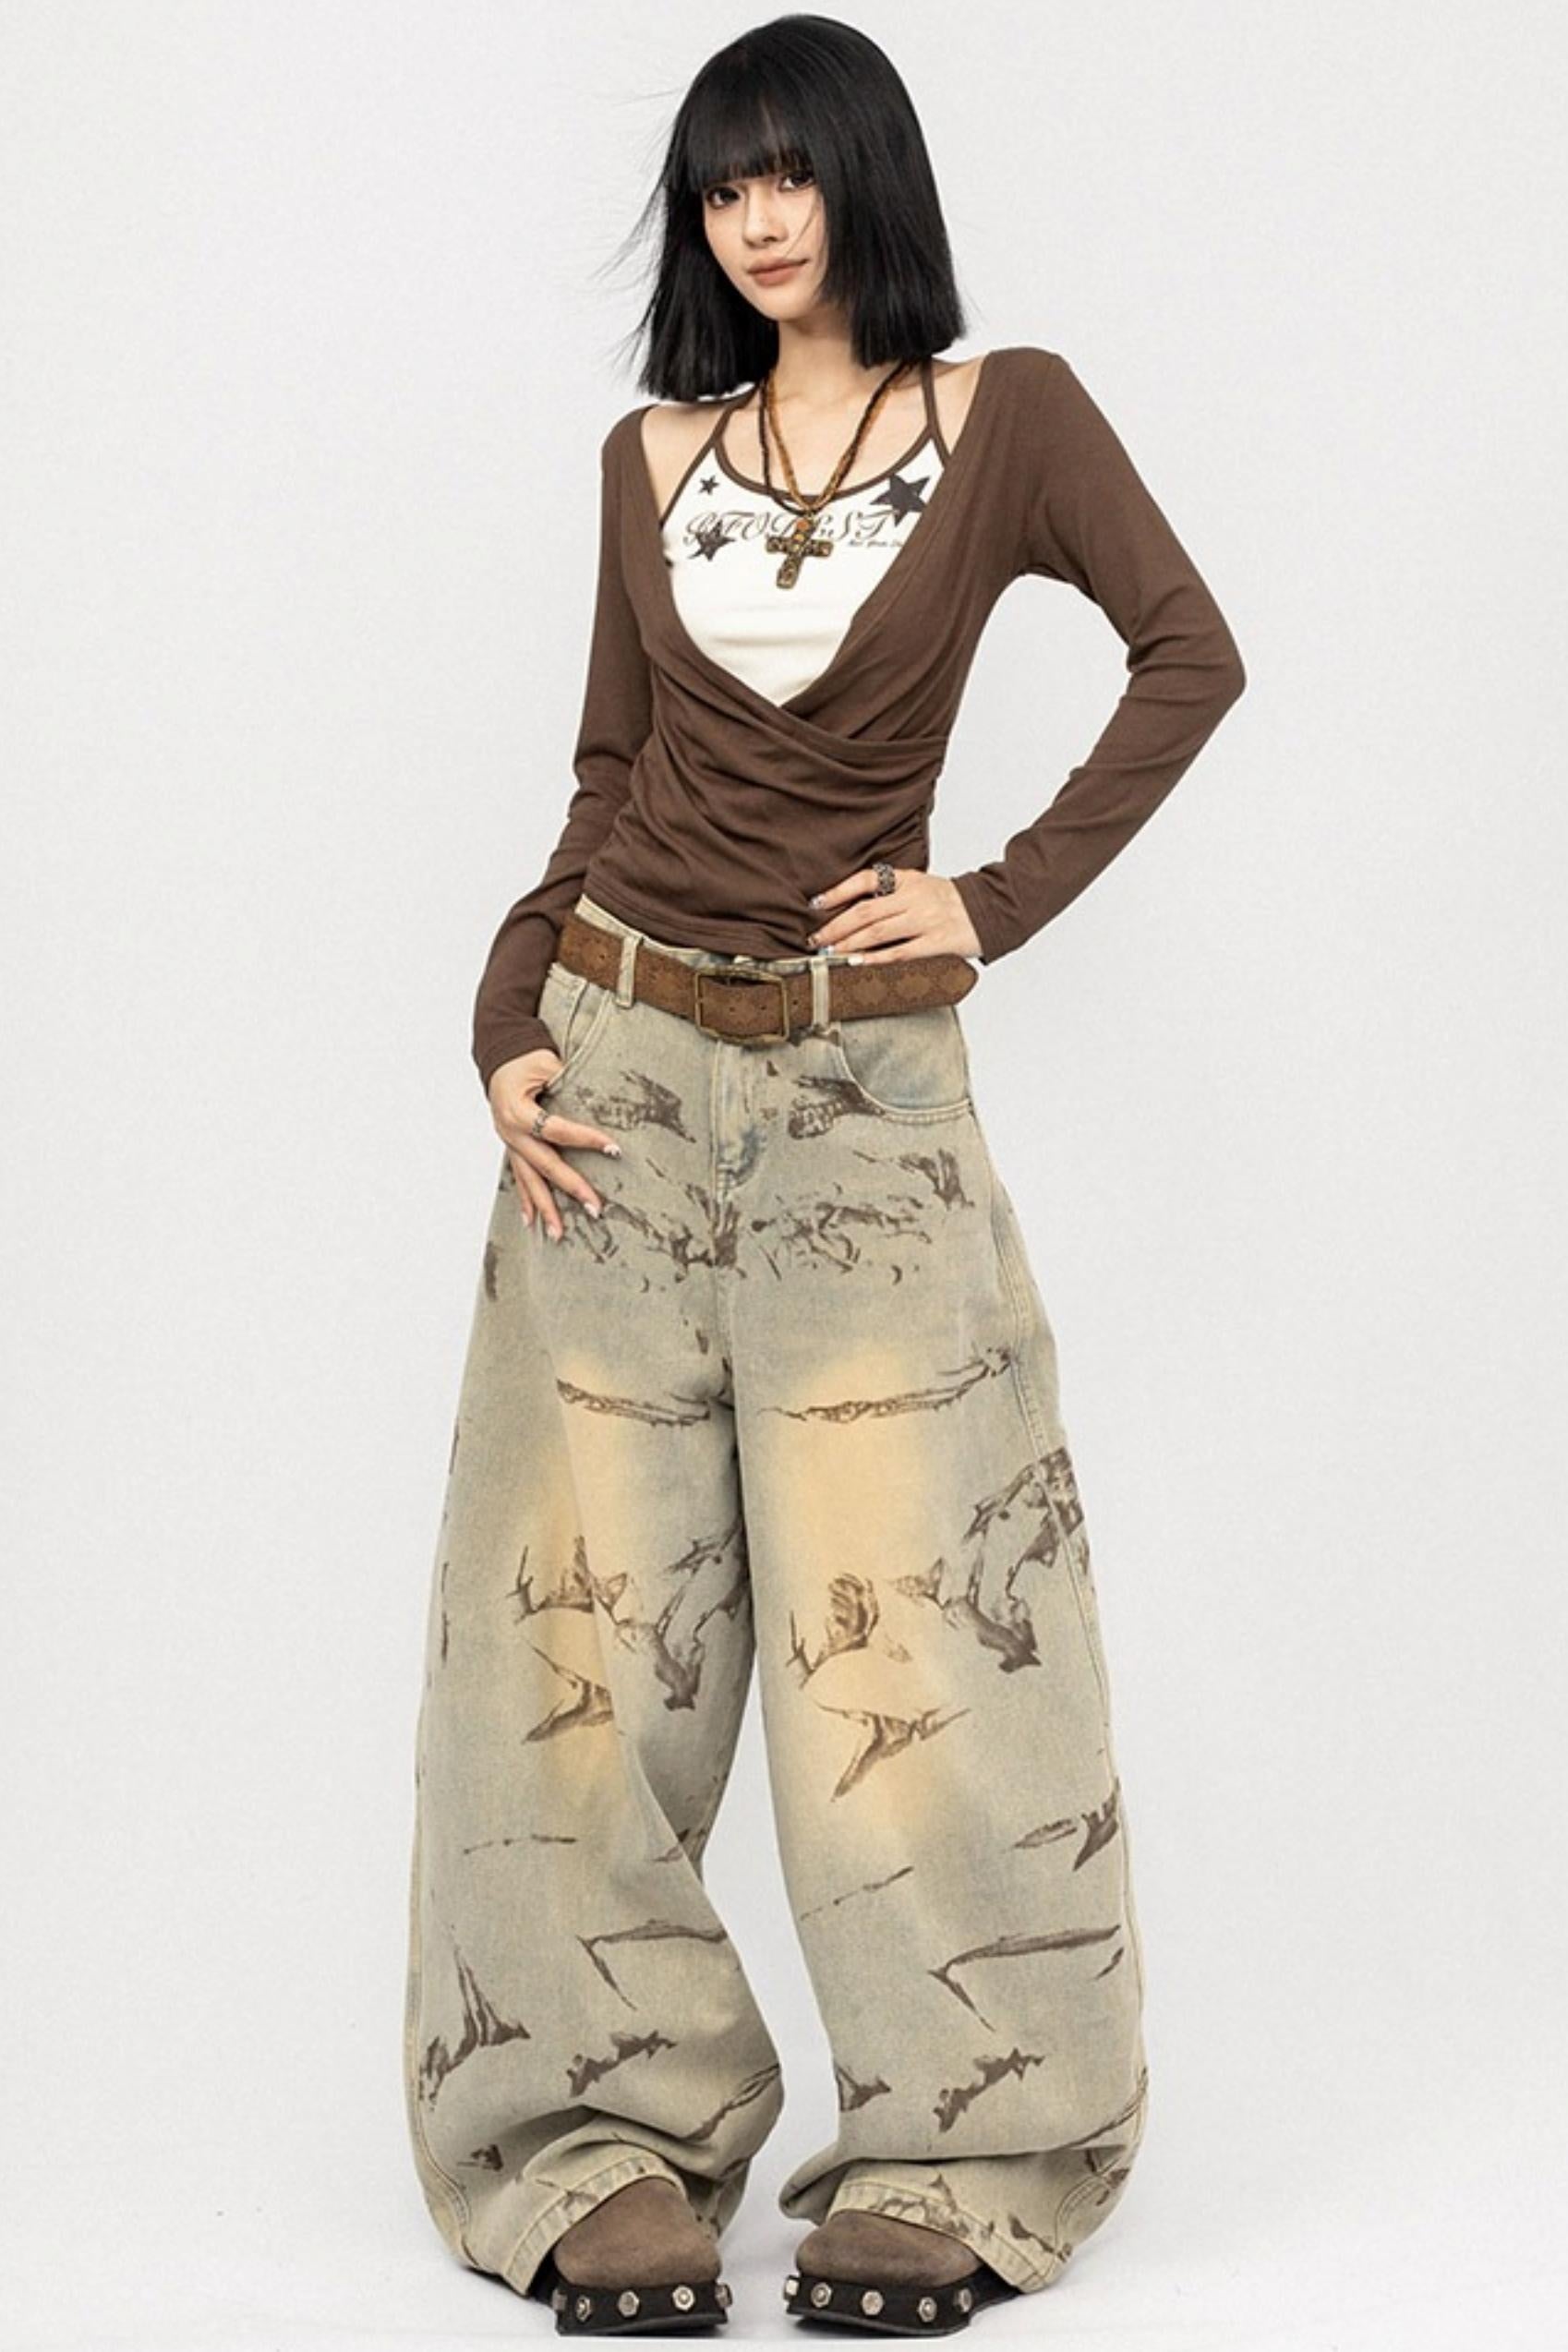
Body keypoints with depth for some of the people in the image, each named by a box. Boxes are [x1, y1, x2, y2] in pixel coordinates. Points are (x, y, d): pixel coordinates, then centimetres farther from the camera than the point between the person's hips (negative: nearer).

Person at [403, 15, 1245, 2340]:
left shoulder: (1007, 414, 2)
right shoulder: (650, 458, 11)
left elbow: (1192, 656, -4)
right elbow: (612, 780, 13)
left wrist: (1006, 899, -7)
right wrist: (513, 1020, 0)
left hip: (863, 1090, -3)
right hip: (624, 1062, 3)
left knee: (896, 1627, -5)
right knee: (595, 1617, 1)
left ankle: (943, 2163, 4)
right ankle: (612, 2138, 7)